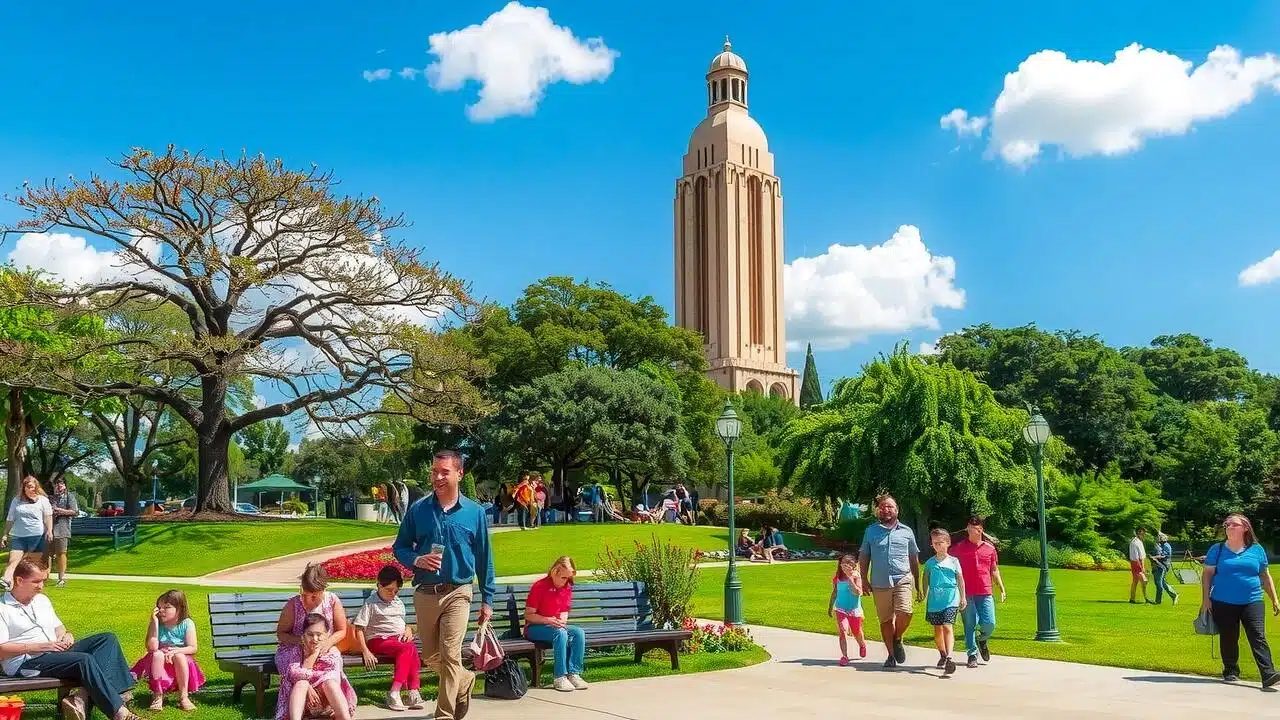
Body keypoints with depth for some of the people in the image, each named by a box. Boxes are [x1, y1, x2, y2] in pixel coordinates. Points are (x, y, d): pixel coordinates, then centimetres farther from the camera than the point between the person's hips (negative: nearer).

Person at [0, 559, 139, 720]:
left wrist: (64, 635, 4)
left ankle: (84, 699, -31)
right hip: (27, 663, -8)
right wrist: (38, 646, -19)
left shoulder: (41, 600, 22)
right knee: (84, 660, -31)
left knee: (108, 639, -11)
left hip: (57, 652, 8)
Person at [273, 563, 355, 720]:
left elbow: (341, 631, 4)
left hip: (325, 650, 1)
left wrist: (328, 642, -17)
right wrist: (302, 640, -21)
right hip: (295, 650, -1)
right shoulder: (293, 604, -9)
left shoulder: (333, 601, -5)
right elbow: (281, 633, -2)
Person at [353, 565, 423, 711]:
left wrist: (408, 631, 6)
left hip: (400, 639, 5)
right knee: (408, 649, -34)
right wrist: (366, 652, -16)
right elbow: (358, 629, -5)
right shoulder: (371, 604, 1)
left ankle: (413, 691, -39)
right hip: (379, 640, -5)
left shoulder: (399, 603, 21)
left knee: (412, 649, -32)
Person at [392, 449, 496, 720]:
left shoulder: (474, 512, -2)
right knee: (431, 657, 12)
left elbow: (484, 559, 4)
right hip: (425, 594, 3)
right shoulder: (418, 509, -1)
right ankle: (465, 681, 40)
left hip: (457, 593, -3)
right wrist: (417, 560, -14)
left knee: (450, 655, -10)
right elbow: (399, 547, 8)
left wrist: (487, 599, 5)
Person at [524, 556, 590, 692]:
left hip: (557, 626, 6)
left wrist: (562, 620, -8)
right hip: (535, 628, -6)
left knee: (578, 632, -22)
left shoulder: (567, 588, 7)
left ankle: (573, 673, -23)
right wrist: (548, 620, -25)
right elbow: (528, 615, -13)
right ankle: (560, 678, -33)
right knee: (560, 633, -35)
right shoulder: (540, 586, -13)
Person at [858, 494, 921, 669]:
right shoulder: (871, 531, 9)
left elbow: (914, 559, 16)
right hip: (880, 583, 1)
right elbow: (863, 557, 11)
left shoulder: (906, 532, 11)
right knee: (885, 620, 4)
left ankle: (897, 640, 9)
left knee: (905, 612, -19)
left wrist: (918, 584, 13)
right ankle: (891, 655, 19)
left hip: (903, 579, -1)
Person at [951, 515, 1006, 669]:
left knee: (989, 624, -6)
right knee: (969, 625, 1)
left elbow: (994, 570, 19)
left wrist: (1002, 589, 13)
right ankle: (972, 655, 13)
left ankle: (982, 640, 26)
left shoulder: (990, 548, 10)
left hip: (985, 593, 2)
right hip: (966, 594, -2)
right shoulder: (959, 547, 3)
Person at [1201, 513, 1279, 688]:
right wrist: (1205, 600, -2)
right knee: (1228, 640, 8)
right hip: (1223, 603, 0)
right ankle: (1231, 672, 22)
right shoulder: (1217, 550, 4)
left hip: (1252, 602, 0)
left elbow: (1265, 576, 13)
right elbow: (1207, 575, 4)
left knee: (1258, 638, -11)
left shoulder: (1257, 550, 7)